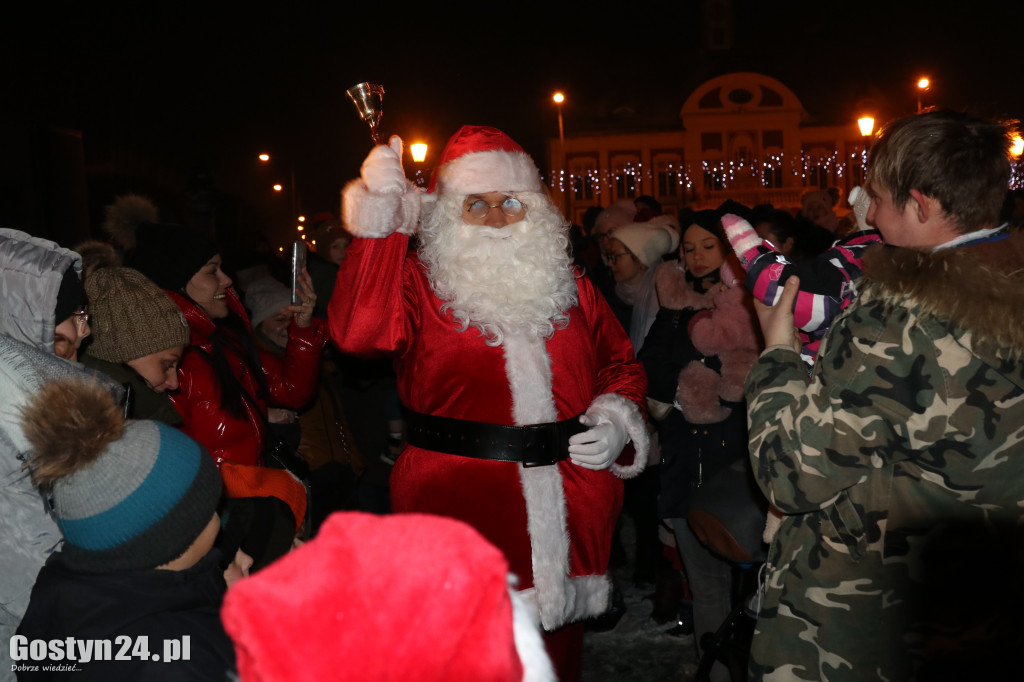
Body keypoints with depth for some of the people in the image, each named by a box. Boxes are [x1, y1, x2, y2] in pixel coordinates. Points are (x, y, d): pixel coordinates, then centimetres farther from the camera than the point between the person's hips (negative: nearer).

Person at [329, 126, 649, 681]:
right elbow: (358, 331, -24)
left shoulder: (568, 287, 10)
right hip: (459, 517, -4)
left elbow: (619, 364, 20)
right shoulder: (420, 284, -3)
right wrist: (380, 215, -26)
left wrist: (616, 422, 1)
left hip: (569, 513, 4)